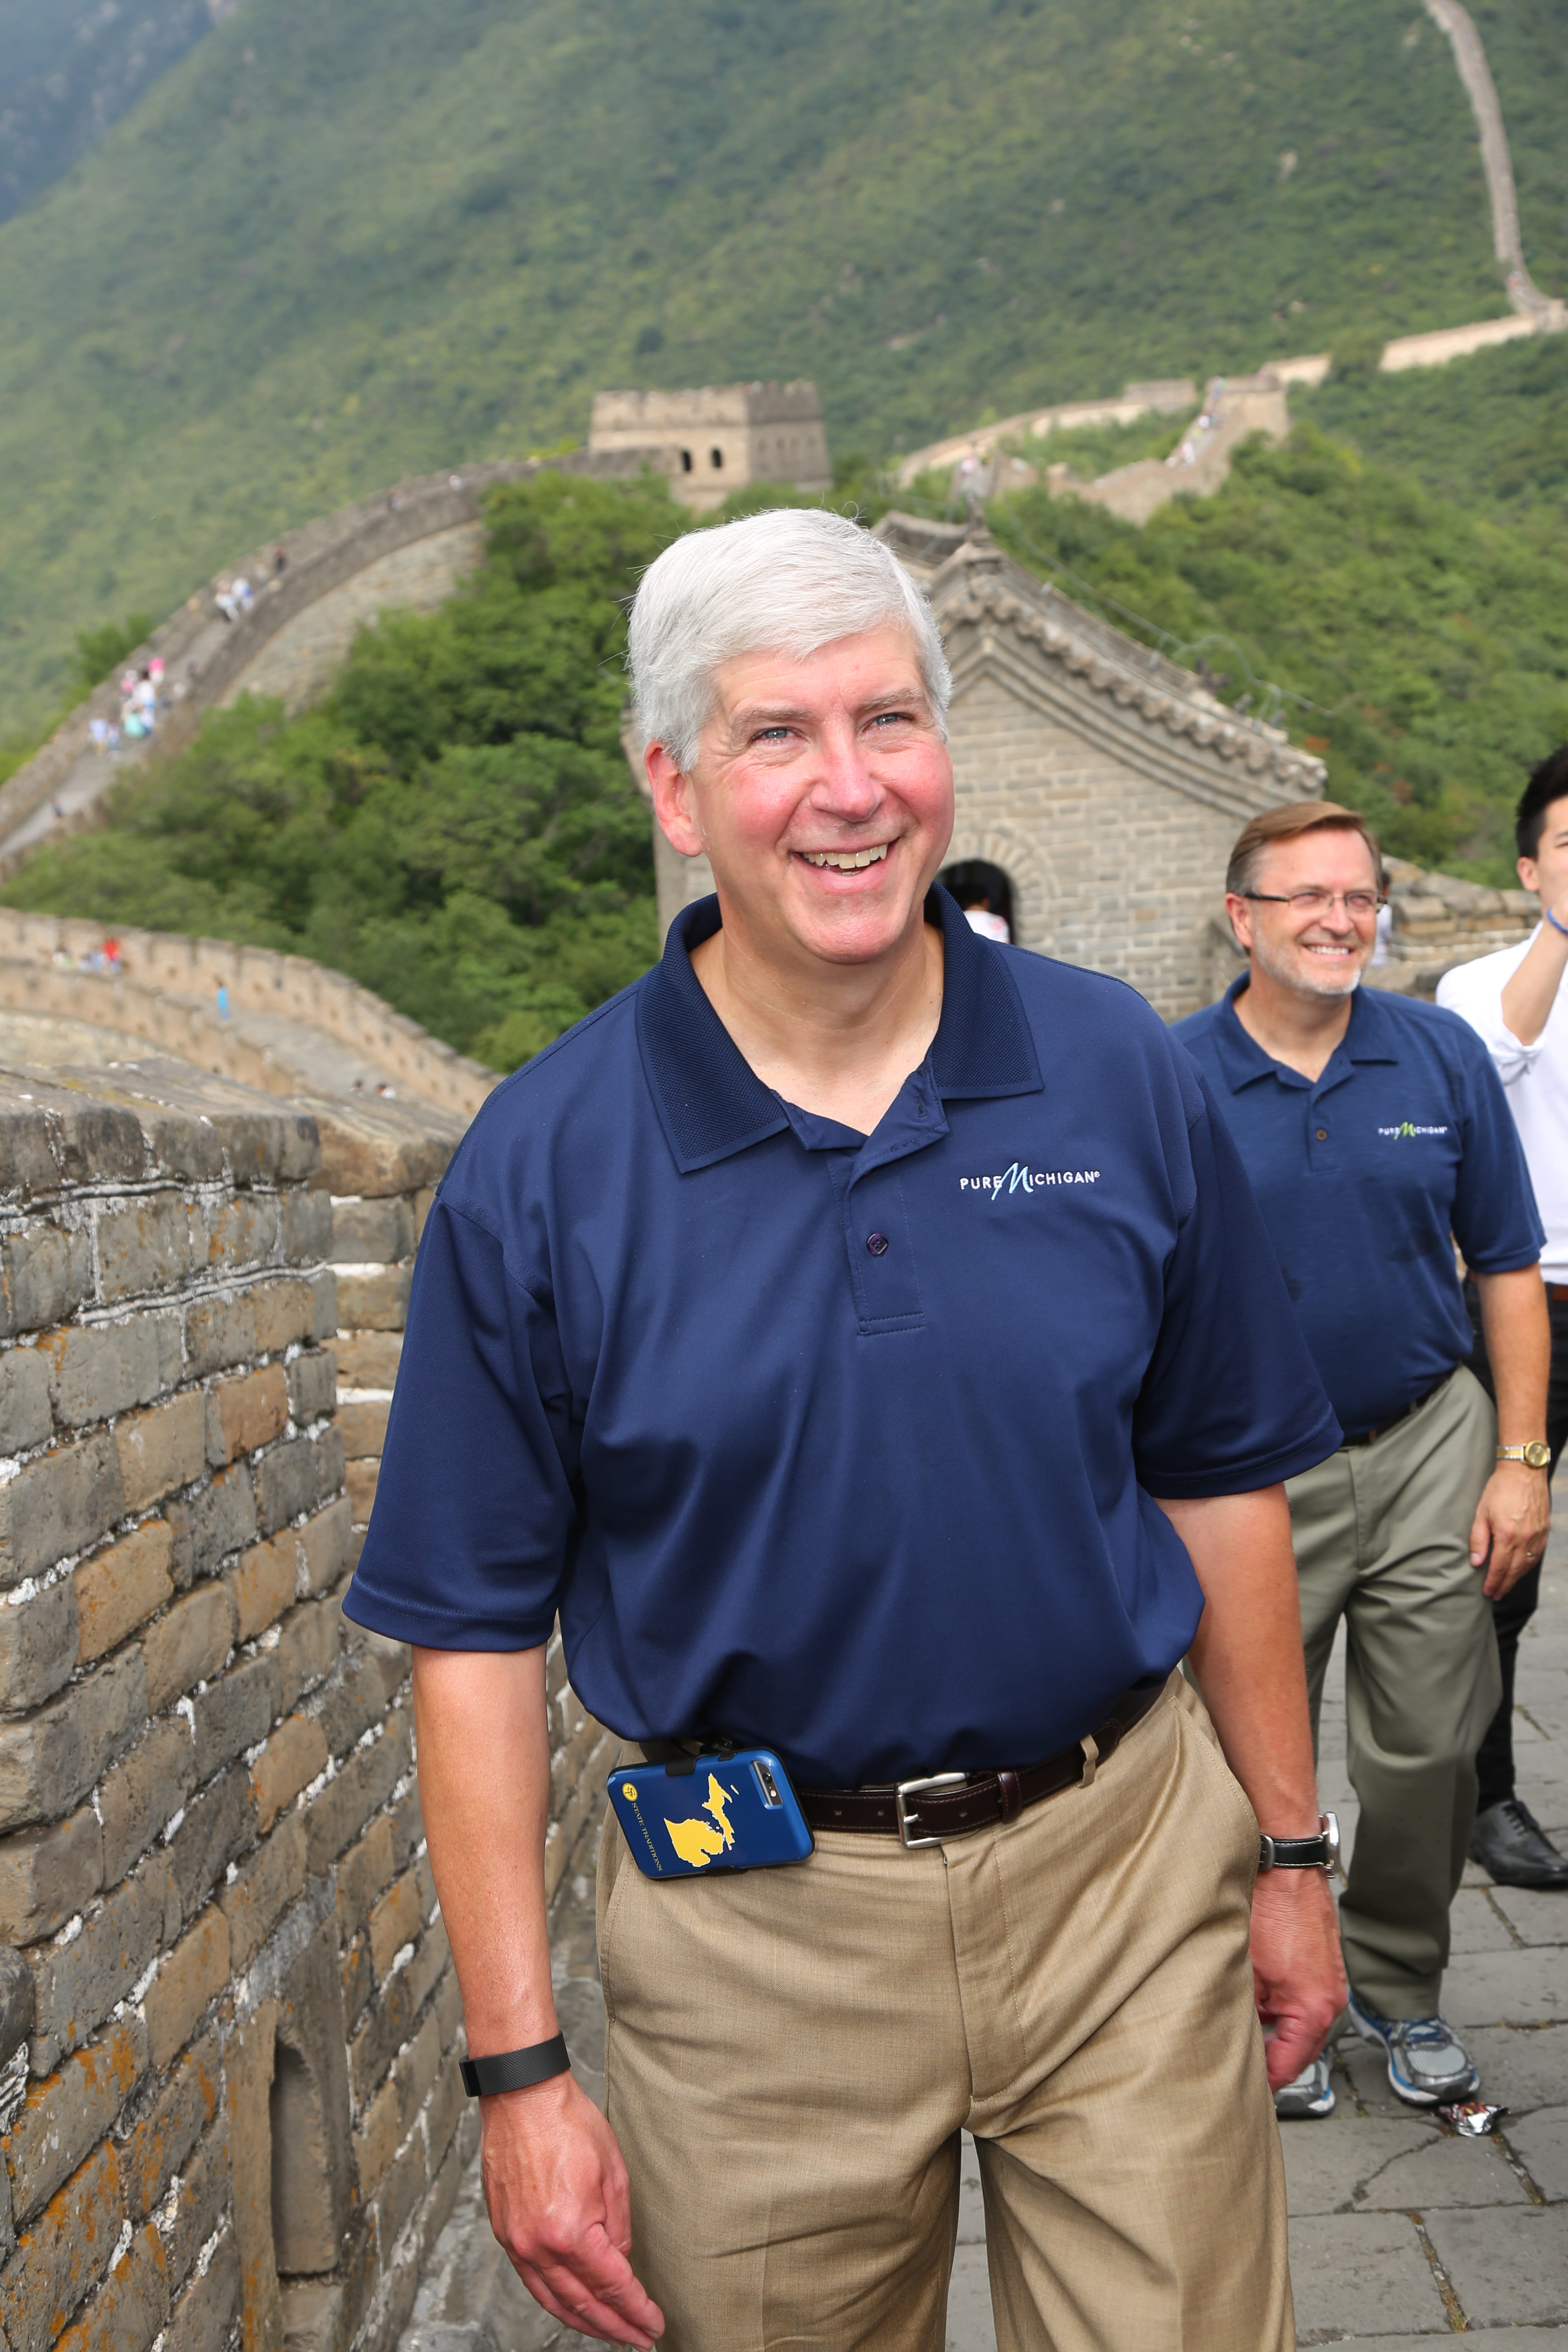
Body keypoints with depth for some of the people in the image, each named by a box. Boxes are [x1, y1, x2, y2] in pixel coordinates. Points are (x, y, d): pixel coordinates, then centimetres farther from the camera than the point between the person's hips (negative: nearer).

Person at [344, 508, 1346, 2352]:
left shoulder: (1122, 1075, -3)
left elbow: (1218, 1482, 6)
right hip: (757, 1922, -1)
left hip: (1126, 1871, 2)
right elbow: (476, 1627, -6)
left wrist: (1288, 1853, 9)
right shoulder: (540, 1166, -9)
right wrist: (518, 2070, -7)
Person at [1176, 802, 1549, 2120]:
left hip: (1428, 1454, 2)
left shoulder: (1445, 1057, 0)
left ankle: (1402, 1988, 34)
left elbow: (1508, 1267, 5)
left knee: (1429, 1753, 10)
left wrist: (1521, 1460, 0)